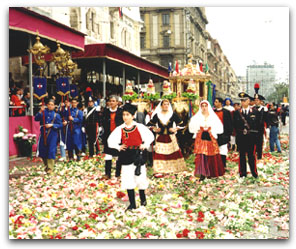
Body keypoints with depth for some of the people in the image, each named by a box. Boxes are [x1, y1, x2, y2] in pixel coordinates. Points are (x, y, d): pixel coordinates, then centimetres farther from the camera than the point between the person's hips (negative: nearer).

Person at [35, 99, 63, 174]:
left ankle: (50, 168, 2)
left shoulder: (56, 115, 2)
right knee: (42, 151, 9)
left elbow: (60, 125, -1)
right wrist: (40, 111, -20)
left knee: (51, 151, -6)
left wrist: (52, 125, -13)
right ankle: (46, 165, 32)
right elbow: (36, 119, -7)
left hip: (52, 135, -2)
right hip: (43, 134, 2)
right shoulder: (44, 112, 5)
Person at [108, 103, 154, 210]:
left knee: (140, 177, 5)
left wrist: (145, 145, -6)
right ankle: (132, 204, 11)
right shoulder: (119, 129, -1)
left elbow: (150, 136, 6)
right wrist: (119, 147, -9)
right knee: (128, 180, 1)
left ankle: (143, 199, 30)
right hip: (126, 157, 1)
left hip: (138, 155, -1)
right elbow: (110, 141, 4)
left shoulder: (139, 127, -3)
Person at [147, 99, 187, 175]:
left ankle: (174, 168, 12)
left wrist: (175, 129, -8)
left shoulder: (173, 114, 1)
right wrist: (154, 129, -4)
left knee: (174, 153, 0)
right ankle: (160, 171, 4)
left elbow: (181, 124, 5)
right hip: (160, 138, 0)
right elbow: (150, 124, 12)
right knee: (160, 154, -2)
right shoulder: (156, 115, 2)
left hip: (171, 137, 0)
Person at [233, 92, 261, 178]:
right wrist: (241, 131, -3)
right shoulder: (236, 112, 5)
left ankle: (254, 173, 15)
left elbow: (258, 125, 5)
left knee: (252, 155, 3)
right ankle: (242, 173, 15)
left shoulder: (255, 112, 4)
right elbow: (235, 125, 6)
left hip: (251, 138, -1)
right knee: (242, 156, 6)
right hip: (241, 138, 1)